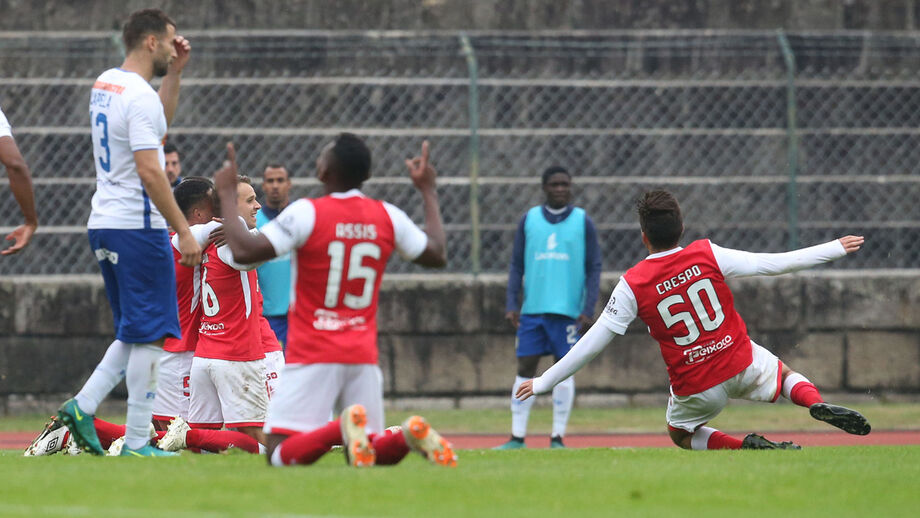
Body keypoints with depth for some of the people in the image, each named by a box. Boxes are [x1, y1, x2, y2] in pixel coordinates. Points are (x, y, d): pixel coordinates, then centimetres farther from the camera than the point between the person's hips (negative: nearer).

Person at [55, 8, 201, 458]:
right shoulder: (139, 95, -16)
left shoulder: (104, 84, 13)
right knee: (150, 334, -4)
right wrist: (184, 231, -20)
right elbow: (149, 171, -22)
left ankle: (82, 406, 6)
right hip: (137, 227, -9)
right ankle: (136, 442, -4)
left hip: (103, 224, 9)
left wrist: (175, 71, 22)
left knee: (136, 332, 17)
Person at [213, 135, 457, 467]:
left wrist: (227, 195, -2)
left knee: (281, 454, -8)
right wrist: (428, 192, 33)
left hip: (312, 355, -5)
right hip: (364, 354, 5)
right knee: (373, 451, 14)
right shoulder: (388, 217, 5)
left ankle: (341, 428, -36)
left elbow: (244, 251, -15)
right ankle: (410, 435, -20)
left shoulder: (306, 213, -9)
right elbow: (437, 255, 21)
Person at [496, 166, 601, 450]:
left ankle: (558, 437, 3)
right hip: (532, 309, 1)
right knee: (525, 368, 0)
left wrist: (588, 310, -6)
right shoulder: (529, 220, 9)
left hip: (568, 310, -1)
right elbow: (516, 266, 10)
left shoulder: (582, 222, 5)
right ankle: (517, 436, 4)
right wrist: (511, 304, 0)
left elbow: (594, 269, 3)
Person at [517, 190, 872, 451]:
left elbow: (592, 343, -10)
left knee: (680, 435, 28)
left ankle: (746, 447, -1)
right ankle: (817, 404, -5)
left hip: (696, 386, -1)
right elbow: (773, 264, -5)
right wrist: (836, 249, 6)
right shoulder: (706, 255, -10)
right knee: (785, 374, 31)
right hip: (742, 364, 2)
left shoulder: (632, 285, -13)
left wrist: (544, 382, 0)